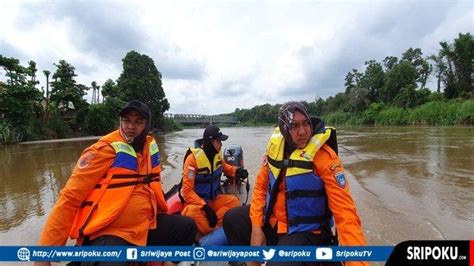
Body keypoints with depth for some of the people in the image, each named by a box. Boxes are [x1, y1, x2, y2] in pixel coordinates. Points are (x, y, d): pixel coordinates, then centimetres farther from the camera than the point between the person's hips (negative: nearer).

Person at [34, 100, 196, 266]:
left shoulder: (151, 146, 5)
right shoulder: (105, 149, -13)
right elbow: (69, 199, -11)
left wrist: (160, 216, 24)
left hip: (145, 227, 7)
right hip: (105, 234, -7)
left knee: (188, 227, 9)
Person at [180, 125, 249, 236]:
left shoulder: (217, 154, -4)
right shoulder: (193, 158, -20)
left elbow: (224, 167, 19)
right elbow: (187, 190, -22)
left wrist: (237, 171, -3)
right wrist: (204, 206, -34)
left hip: (214, 199, 6)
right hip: (197, 201, -5)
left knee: (234, 201, -18)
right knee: (192, 211, -36)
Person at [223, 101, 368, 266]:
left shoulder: (324, 155, -21)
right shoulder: (275, 146, -5)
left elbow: (345, 212, -23)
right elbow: (261, 185, 3)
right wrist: (256, 226, -6)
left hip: (306, 231, -5)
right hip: (272, 220, 6)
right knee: (231, 219, 8)